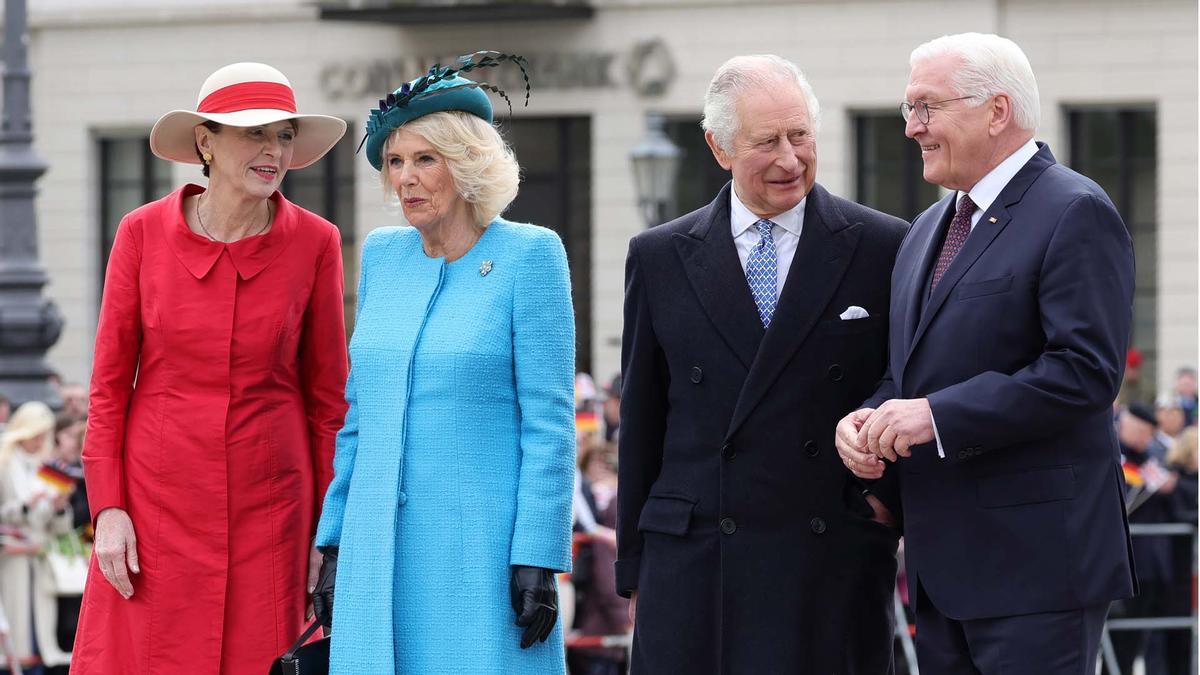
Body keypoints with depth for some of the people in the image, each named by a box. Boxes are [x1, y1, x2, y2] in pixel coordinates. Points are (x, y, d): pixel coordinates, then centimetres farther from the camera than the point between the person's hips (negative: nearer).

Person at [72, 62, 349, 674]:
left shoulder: (315, 243, -2)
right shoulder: (143, 233, -3)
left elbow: (327, 393, 4)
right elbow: (109, 382, 2)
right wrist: (108, 508, -4)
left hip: (267, 504, 0)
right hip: (158, 499, 0)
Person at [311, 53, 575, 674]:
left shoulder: (528, 255, -4)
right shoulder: (382, 254, 12)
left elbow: (549, 424, -7)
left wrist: (537, 560, -12)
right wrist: (334, 545, 14)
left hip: (480, 550, -5)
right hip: (379, 548, 5)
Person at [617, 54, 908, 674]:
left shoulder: (883, 249, 4)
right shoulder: (660, 258, 9)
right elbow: (641, 426, 12)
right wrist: (634, 570, 10)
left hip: (834, 568, -1)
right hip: (693, 570, 1)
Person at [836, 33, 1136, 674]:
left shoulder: (1075, 214, -9)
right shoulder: (929, 227, 19)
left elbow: (1086, 370, -19)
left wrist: (937, 415, -21)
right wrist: (865, 419, 1)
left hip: (1035, 560, -9)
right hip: (942, 564, 9)